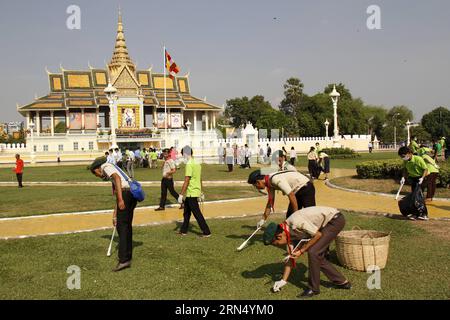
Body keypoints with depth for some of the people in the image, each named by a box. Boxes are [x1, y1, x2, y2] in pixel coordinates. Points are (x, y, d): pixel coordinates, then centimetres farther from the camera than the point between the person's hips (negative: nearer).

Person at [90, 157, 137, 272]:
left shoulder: (106, 166, 5)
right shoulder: (111, 176, 32)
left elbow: (117, 178, -15)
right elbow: (116, 197, 34)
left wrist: (120, 199, -22)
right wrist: (115, 215, 37)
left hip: (125, 193, -10)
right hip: (132, 194, 10)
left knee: (122, 227, -9)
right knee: (127, 225, 19)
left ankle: (124, 260, -12)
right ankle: (127, 255, 30)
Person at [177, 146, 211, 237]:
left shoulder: (189, 164, -18)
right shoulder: (197, 164, 10)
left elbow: (186, 181, -22)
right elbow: (200, 179, 17)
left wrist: (181, 195, -19)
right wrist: (201, 192, 24)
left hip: (191, 193, -9)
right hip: (196, 191, 9)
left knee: (197, 214, -3)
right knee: (186, 212, 19)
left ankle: (207, 232, 0)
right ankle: (183, 230, 28)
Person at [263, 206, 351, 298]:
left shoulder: (296, 222, -28)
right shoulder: (288, 233, 0)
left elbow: (318, 235, -20)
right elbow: (291, 258, 6)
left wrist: (301, 251, -15)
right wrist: (283, 281, 5)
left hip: (335, 219, -9)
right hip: (326, 223, 9)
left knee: (313, 252, -15)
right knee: (318, 256, 9)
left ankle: (313, 289, -1)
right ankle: (342, 282, 25)